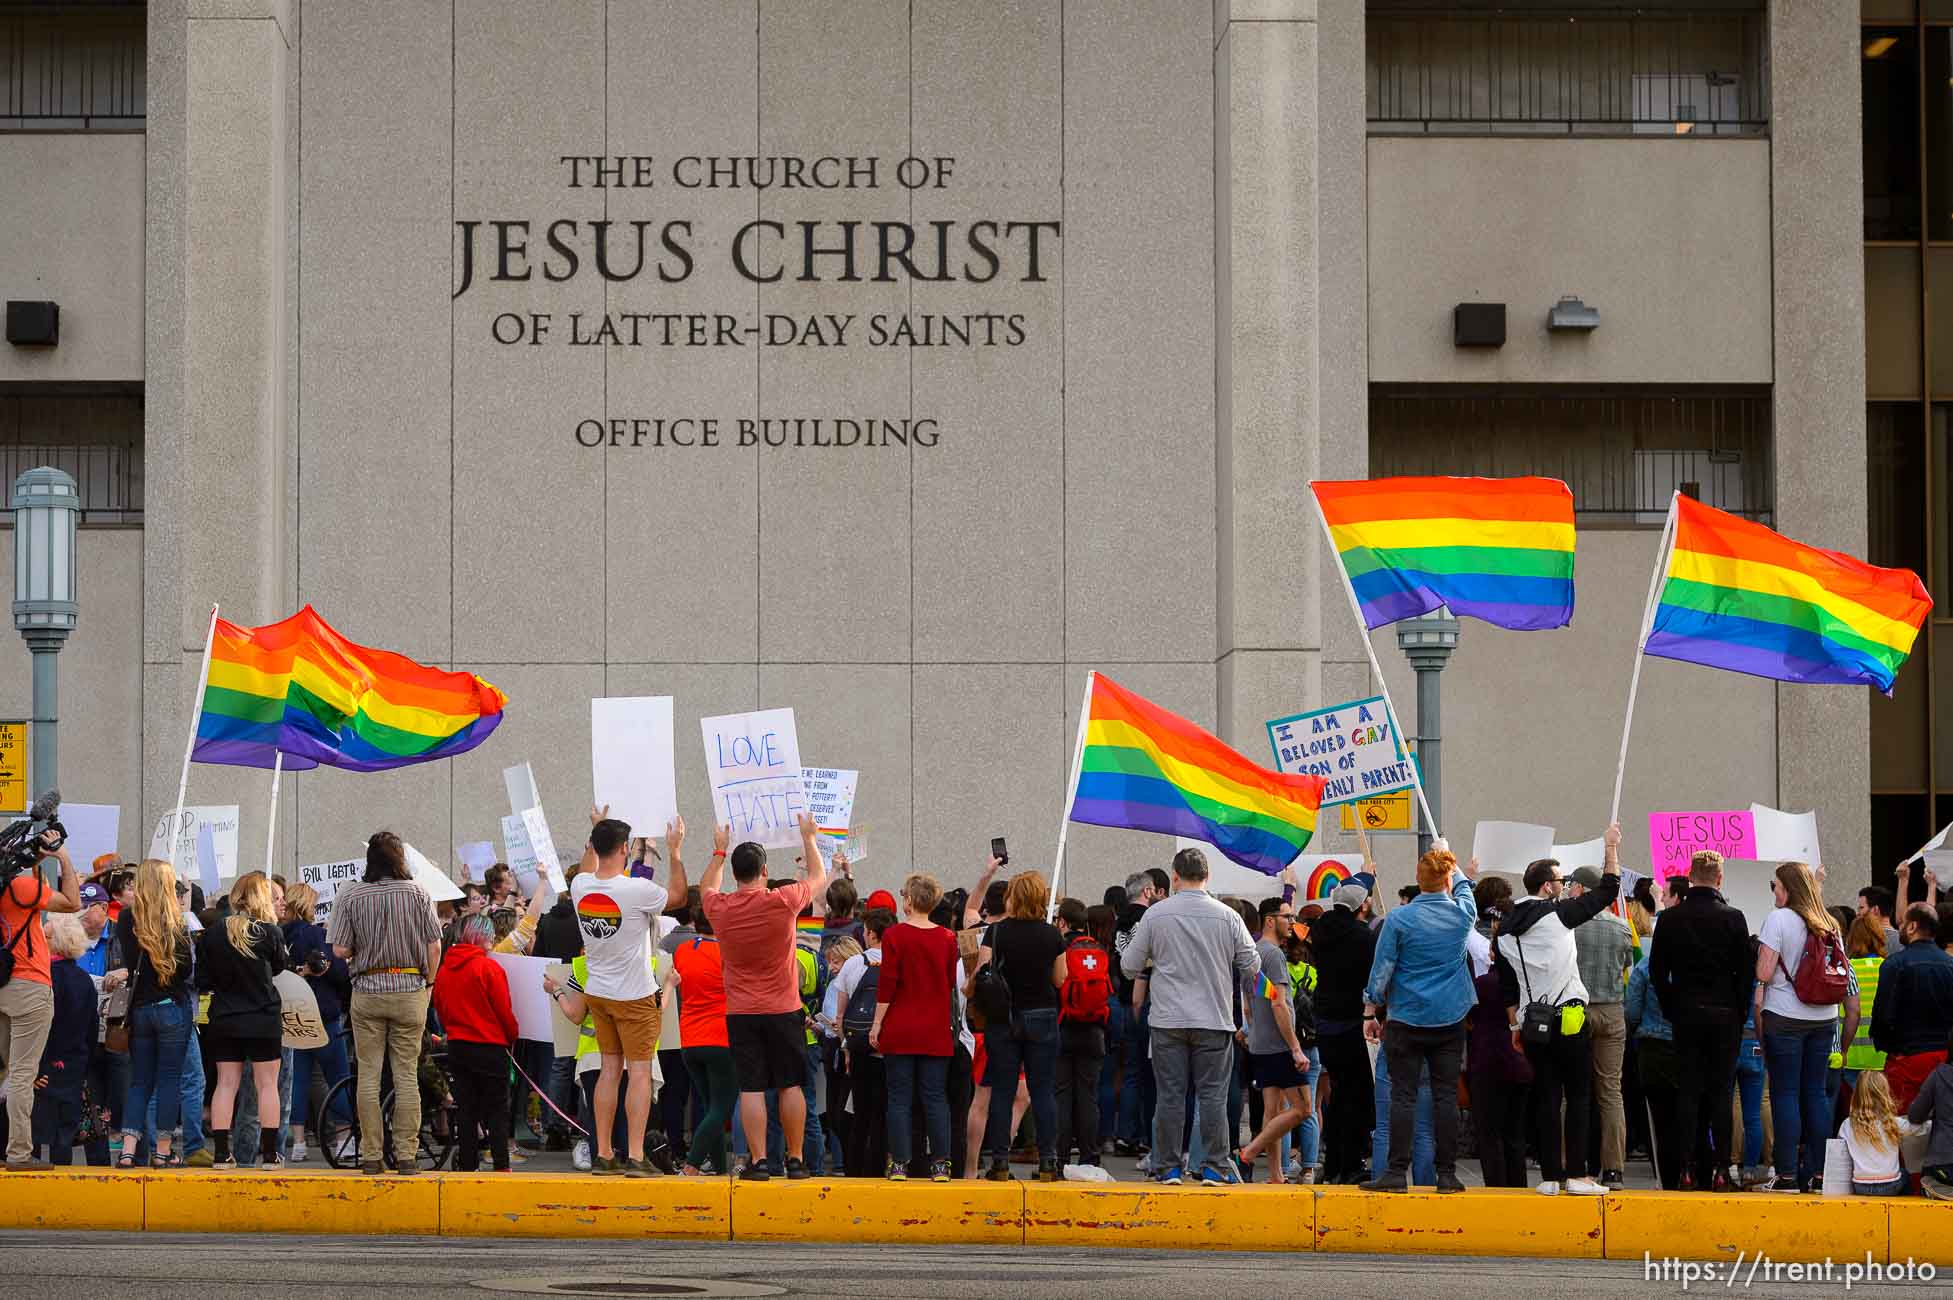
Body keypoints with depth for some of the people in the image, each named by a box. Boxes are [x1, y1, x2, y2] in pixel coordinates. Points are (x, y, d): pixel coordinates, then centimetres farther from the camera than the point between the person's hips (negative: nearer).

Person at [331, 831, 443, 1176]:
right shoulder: (417, 894, -3)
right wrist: (428, 984, 11)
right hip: (409, 991, 0)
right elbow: (434, 946, -3)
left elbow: (340, 950, -6)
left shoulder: (350, 896, -4)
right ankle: (407, 1155, 2)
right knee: (407, 1075, 4)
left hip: (367, 990, 0)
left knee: (369, 1075, 4)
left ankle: (371, 1156, 4)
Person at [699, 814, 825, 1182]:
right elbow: (819, 877, 8)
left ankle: (758, 1160, -4)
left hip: (740, 1014, 1)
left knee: (751, 1088, 0)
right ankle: (795, 1159, 10)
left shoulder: (720, 909, -6)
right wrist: (809, 838, 23)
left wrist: (719, 852, 33)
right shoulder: (782, 902, -11)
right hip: (784, 1012, -1)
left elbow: (706, 888, 20)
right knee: (791, 1085, 7)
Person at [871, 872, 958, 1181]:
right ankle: (941, 1163, 3)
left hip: (900, 1029, -2)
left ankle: (899, 1163, 2)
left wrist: (877, 1023, -3)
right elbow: (951, 984, 8)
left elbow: (887, 984, -9)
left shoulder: (894, 936, -7)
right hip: (936, 1032, 2)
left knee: (899, 1097, 3)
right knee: (935, 1097, 5)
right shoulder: (947, 939, 2)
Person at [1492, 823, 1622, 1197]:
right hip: (1569, 1018, -5)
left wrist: (1515, 1024, 19)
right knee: (1578, 1097, -1)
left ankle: (1550, 1176, 5)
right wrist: (1611, 848, 9)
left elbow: (1506, 984, 12)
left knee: (1545, 1099, 7)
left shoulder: (1506, 929, 9)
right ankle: (1576, 1175, -4)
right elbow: (1607, 891, -1)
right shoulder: (1558, 914, -8)